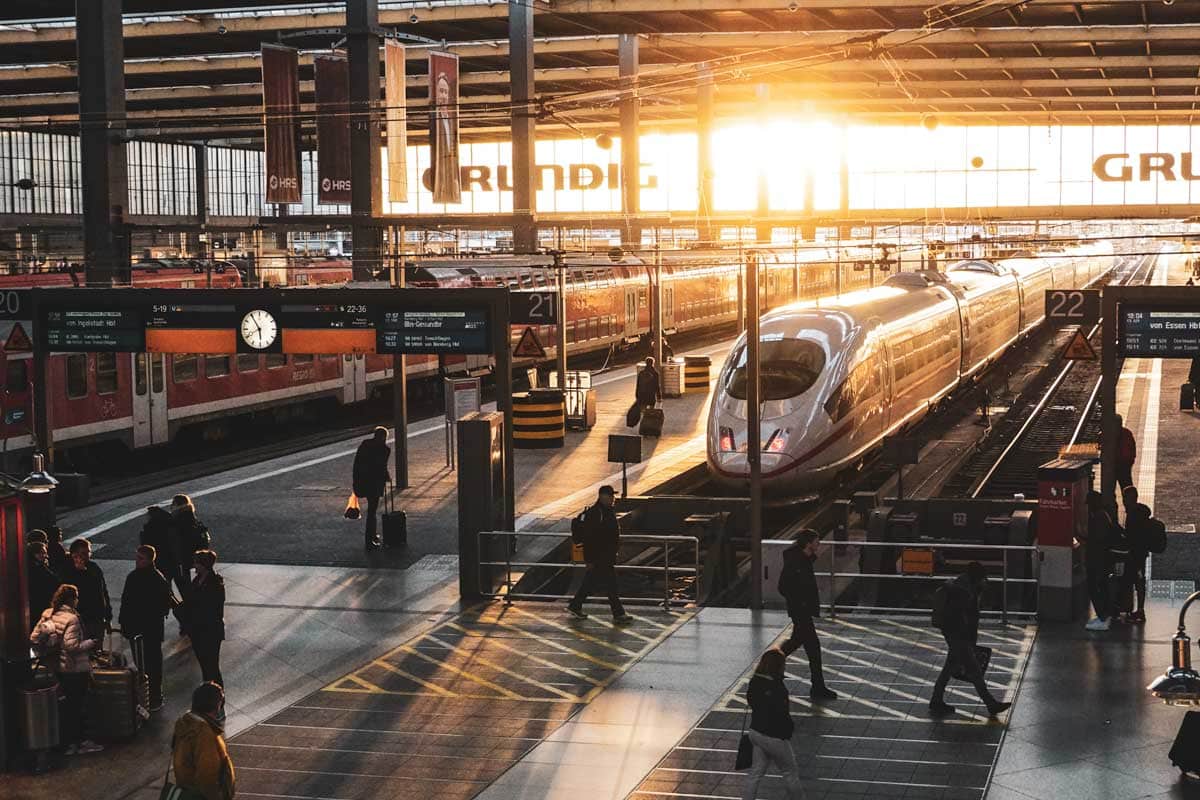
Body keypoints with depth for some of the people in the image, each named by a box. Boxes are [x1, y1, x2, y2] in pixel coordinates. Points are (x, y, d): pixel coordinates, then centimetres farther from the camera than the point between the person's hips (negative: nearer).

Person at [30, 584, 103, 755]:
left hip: (57, 668, 8)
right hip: (75, 670, -8)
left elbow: (34, 639, 4)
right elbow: (72, 646, -25)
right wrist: (91, 644, -13)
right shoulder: (72, 619, -22)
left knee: (64, 704, 18)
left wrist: (45, 654, 16)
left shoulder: (47, 615, 2)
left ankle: (66, 741, 24)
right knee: (77, 705, 4)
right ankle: (79, 742, 11)